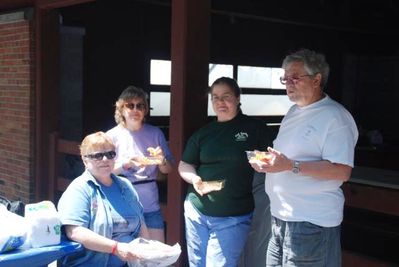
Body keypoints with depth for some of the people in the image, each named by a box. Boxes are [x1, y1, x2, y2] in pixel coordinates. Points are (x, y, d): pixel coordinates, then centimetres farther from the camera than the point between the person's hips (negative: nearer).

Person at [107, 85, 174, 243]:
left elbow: (168, 170, 10)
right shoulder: (113, 136, -3)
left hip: (150, 206, 2)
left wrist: (162, 161, -11)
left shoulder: (155, 133, 5)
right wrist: (126, 164, -19)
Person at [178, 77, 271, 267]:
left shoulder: (256, 129, -1)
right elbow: (184, 165, 13)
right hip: (197, 212, 4)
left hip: (234, 218, -4)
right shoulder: (203, 133, 9)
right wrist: (195, 179, -6)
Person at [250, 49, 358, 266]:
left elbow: (342, 171, -21)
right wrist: (265, 160, 6)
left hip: (311, 223, -8)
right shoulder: (293, 112, 14)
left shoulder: (335, 116, -13)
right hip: (280, 216, 8)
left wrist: (291, 165, -26)